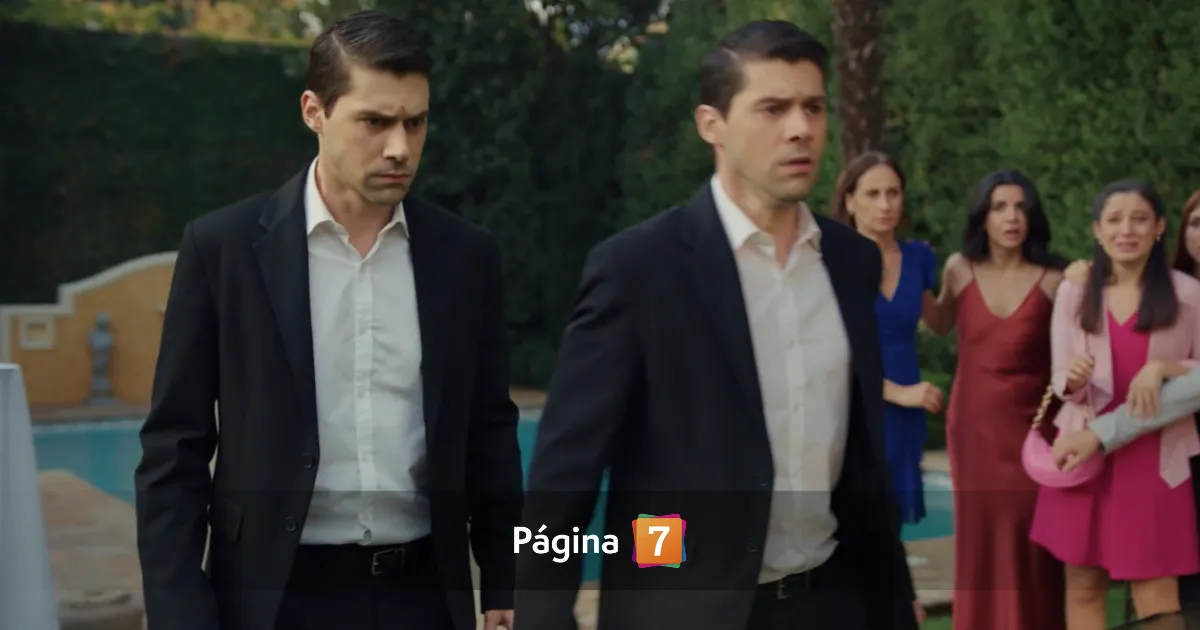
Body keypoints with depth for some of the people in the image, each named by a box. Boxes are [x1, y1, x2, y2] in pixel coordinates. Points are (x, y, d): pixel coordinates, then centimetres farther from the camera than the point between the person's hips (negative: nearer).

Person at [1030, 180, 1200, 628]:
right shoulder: (1073, 292, 4)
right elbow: (1062, 383, 7)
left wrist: (1162, 367, -15)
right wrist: (1072, 380, -16)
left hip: (1157, 459, -2)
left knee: (1157, 593, -4)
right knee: (1083, 585, 6)